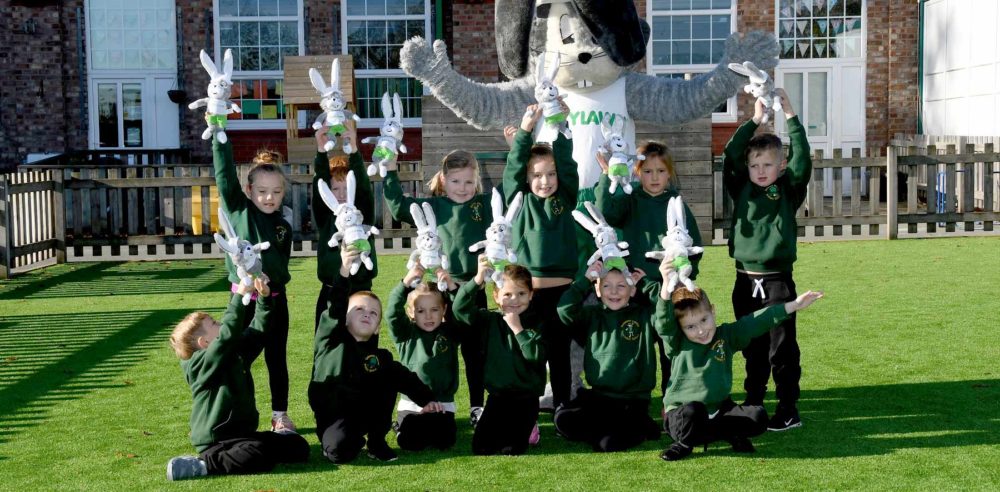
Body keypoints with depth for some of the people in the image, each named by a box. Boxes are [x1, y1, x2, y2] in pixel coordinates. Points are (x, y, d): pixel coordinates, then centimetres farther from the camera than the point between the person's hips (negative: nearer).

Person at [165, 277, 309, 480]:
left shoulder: (235, 352, 9)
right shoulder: (202, 363, -15)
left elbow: (257, 330, 11)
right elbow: (228, 332, -28)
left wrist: (264, 297, -2)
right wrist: (240, 295, -26)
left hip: (243, 433, 8)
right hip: (216, 441, -8)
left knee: (299, 447, 0)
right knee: (259, 458, -37)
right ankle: (199, 465, -22)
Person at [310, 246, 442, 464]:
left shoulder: (381, 357, 5)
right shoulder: (331, 339, -6)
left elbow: (404, 377, 5)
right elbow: (335, 308, -21)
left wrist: (426, 399, -8)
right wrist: (344, 272, -34)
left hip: (365, 411, 4)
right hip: (333, 415, -4)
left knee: (389, 379, -17)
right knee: (338, 451, -33)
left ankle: (377, 441, -2)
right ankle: (356, 441, 10)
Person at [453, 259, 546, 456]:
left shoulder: (535, 324, -3)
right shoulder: (490, 320, 2)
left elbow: (536, 355, -18)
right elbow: (460, 309, -13)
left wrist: (517, 328, -16)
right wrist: (477, 280, -23)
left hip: (526, 397, -2)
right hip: (498, 395, 2)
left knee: (512, 448, -15)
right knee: (481, 447, -8)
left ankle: (525, 427, 15)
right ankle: (506, 427, 20)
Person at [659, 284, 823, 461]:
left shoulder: (727, 335, 1)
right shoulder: (678, 344, -9)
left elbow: (758, 322, -5)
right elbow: (665, 322, -28)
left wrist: (792, 306, -12)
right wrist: (666, 288, -45)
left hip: (719, 410, 4)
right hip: (682, 412, -4)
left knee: (758, 416, -14)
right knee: (693, 410, -37)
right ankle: (684, 442, -7)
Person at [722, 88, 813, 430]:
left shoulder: (789, 190, 1)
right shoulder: (742, 190, 6)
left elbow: (802, 159, -14)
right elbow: (730, 155, -6)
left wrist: (790, 116, -16)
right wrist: (755, 120, -10)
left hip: (778, 280, -3)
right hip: (746, 280, 3)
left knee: (782, 348, 0)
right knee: (752, 349, 12)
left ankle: (788, 410, 6)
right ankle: (753, 405, 22)